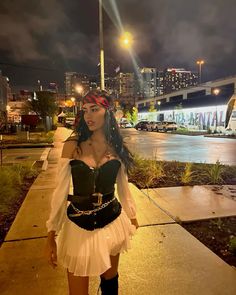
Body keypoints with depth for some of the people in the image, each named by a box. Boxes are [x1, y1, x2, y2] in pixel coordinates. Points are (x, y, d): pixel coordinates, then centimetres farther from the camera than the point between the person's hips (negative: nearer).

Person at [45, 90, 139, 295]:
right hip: (79, 226, -1)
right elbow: (61, 191, -8)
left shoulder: (117, 147, -4)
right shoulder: (72, 146, -10)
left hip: (112, 222, 2)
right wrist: (52, 234, -6)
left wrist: (131, 215, 18)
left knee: (110, 278, 23)